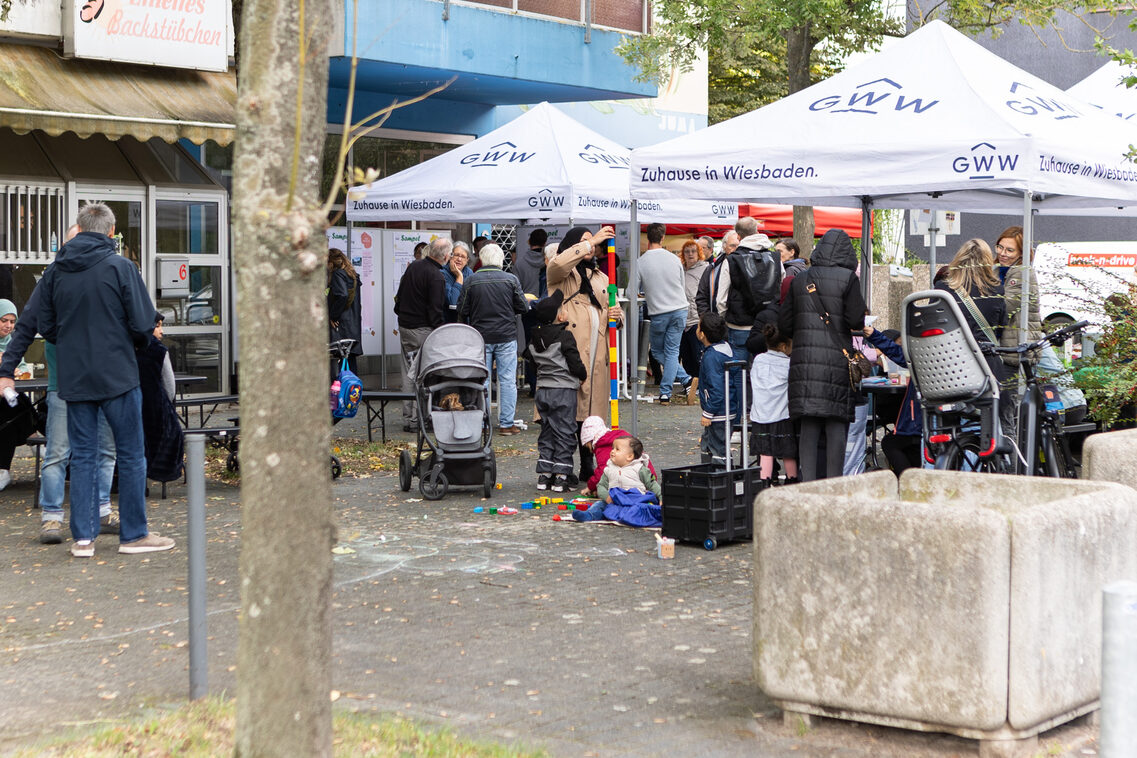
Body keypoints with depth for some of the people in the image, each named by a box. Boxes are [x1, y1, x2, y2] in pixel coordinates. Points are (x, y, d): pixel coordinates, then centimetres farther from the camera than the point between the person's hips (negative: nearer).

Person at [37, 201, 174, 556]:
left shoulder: (55, 271, 4)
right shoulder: (121, 267, -9)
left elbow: (46, 327, 7)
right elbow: (143, 325, -10)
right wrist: (135, 340, 12)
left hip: (73, 378, 4)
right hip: (117, 377, -4)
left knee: (83, 456, 10)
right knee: (130, 456, 5)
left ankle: (83, 537, 9)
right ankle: (134, 534, 10)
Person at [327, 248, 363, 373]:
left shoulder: (337, 274, -8)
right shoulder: (353, 276, 17)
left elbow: (342, 295, -23)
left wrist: (332, 316, -15)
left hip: (340, 325, -9)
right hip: (354, 325, 9)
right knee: (351, 360, 11)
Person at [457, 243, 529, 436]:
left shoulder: (471, 281, -4)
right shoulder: (511, 279, -5)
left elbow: (462, 311, -1)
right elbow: (523, 307, -1)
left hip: (480, 337, 1)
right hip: (507, 336, -1)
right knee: (507, 380, 4)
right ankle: (506, 424, 4)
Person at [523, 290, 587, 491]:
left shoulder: (533, 338, 5)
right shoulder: (564, 336, -13)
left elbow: (530, 358, 15)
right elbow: (574, 363, -13)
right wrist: (583, 375, 5)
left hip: (543, 390, 6)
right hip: (564, 390, -6)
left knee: (546, 433, 13)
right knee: (564, 433, -1)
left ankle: (544, 474, 11)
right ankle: (560, 476, -3)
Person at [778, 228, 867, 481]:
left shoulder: (800, 280, 8)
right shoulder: (847, 278, -3)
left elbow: (784, 324, 9)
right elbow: (856, 321, -8)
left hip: (803, 359, 3)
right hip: (836, 360, -3)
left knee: (808, 425, 6)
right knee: (836, 423, 2)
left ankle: (807, 482, 5)